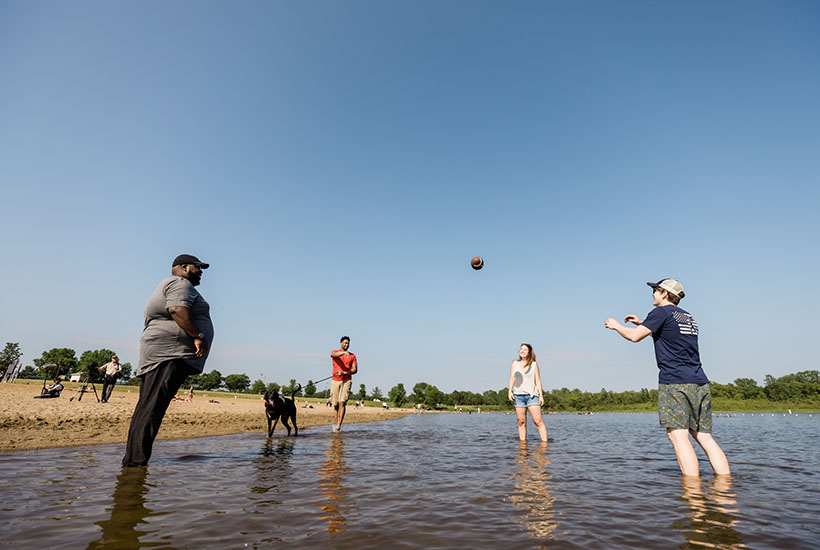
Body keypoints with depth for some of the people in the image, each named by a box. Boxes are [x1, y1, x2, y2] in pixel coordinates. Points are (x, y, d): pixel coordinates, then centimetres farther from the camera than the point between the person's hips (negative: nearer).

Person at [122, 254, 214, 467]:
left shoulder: (166, 285, 30)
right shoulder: (180, 283, -3)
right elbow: (178, 310, -20)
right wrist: (198, 336, -21)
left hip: (159, 352, 11)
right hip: (169, 352, -11)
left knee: (146, 409, 8)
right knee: (150, 409, -14)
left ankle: (133, 460, 11)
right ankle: (135, 461, -16)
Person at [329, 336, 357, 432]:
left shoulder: (352, 356, 10)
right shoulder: (335, 352, 7)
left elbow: (355, 370, 3)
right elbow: (333, 355, -20)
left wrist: (344, 373, -14)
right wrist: (344, 352, -39)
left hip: (346, 381, 0)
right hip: (335, 381, 1)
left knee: (342, 402, -15)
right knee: (335, 404, 5)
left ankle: (339, 425, -17)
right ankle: (335, 424, 18)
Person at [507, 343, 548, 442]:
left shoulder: (534, 364, 7)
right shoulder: (515, 363, 11)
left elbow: (538, 380, 6)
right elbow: (512, 378, 6)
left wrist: (541, 395, -1)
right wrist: (509, 391, -7)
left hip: (532, 395, -2)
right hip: (518, 395, 2)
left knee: (538, 421, -9)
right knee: (521, 422, 4)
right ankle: (523, 442, 11)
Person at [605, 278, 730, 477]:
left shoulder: (662, 312, -3)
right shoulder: (688, 317, 21)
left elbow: (635, 336, -7)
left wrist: (616, 325, 10)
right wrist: (642, 323, 35)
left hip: (674, 382, -8)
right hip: (700, 382, 8)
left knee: (678, 435, -9)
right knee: (704, 436, 10)